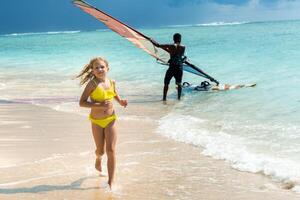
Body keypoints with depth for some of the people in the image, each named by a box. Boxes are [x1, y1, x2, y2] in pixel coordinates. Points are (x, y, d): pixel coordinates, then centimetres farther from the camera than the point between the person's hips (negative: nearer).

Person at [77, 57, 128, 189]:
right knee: (101, 151, 11)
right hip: (97, 121, -2)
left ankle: (111, 181, 1)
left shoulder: (111, 82, 0)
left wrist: (121, 102, 2)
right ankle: (98, 161, 49)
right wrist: (98, 105, -27)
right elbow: (81, 102, -17)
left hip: (110, 120, 2)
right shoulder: (92, 84, -14)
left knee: (111, 150, -5)